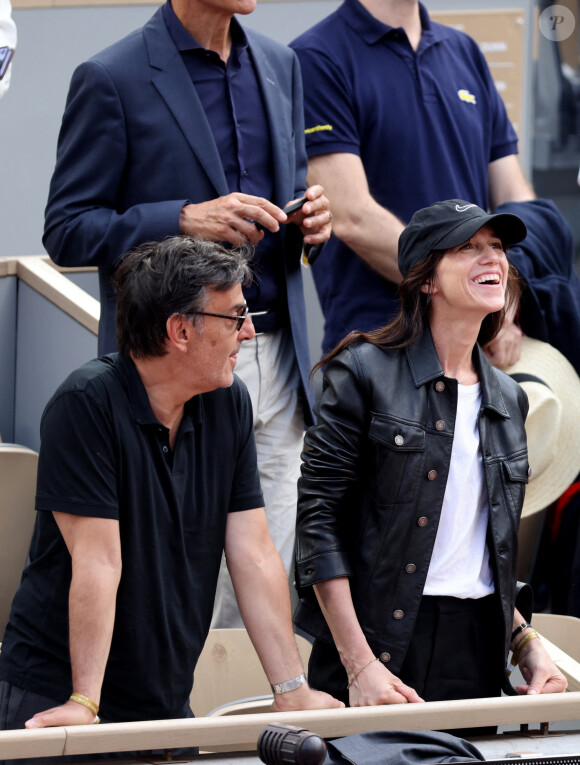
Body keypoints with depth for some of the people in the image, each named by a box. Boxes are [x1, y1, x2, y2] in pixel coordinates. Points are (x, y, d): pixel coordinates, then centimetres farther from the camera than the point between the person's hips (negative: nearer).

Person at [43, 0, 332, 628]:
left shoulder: (280, 65, 14)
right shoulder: (112, 79, -6)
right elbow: (66, 232, -7)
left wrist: (308, 219, 1)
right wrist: (185, 220, -20)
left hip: (277, 359, 6)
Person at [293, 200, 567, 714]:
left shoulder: (508, 399, 14)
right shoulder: (366, 372, -5)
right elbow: (318, 518, -10)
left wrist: (526, 644, 6)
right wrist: (359, 665, -16)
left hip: (479, 652, 5)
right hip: (382, 646, -5)